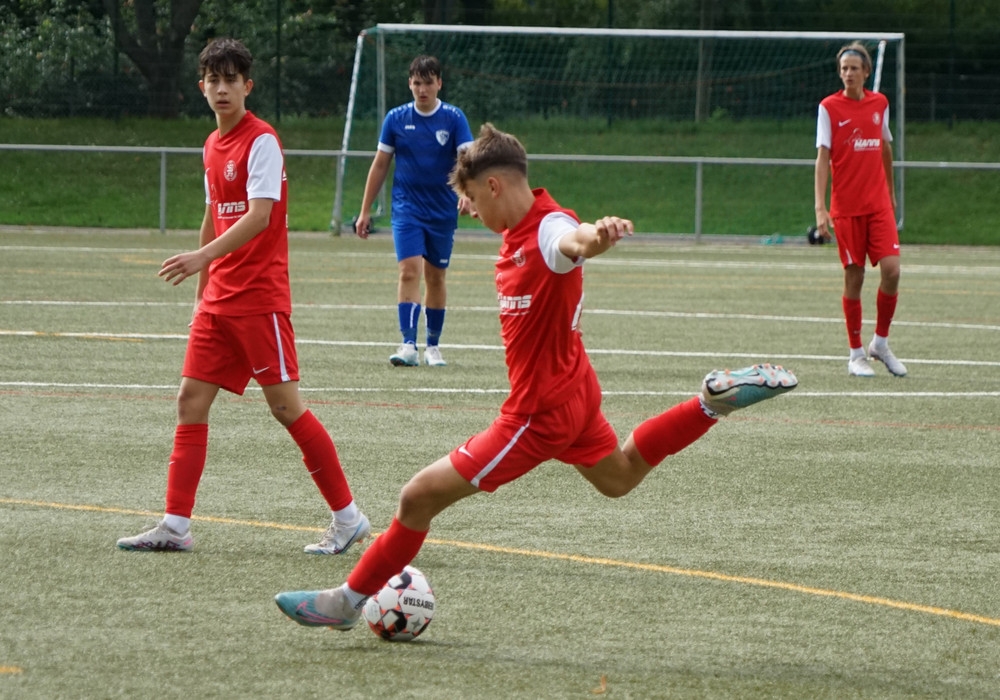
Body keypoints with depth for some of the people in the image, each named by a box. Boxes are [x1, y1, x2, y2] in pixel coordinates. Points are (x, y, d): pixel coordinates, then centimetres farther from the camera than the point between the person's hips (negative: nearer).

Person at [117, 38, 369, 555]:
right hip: (219, 299, 8)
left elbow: (259, 216, -22)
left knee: (285, 405, -6)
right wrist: (203, 291, 24)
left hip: (260, 296, -8)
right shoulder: (213, 145, 14)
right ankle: (175, 525, 2)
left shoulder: (261, 141, -11)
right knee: (191, 399, 1)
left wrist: (203, 257, -32)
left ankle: (348, 517, 3)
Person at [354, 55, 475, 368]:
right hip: (406, 209, -1)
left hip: (443, 211, 1)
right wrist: (365, 211, 7)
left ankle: (433, 345, 23)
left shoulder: (454, 118, -3)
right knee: (410, 271, -16)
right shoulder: (396, 118, 1)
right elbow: (380, 165, 7)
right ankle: (408, 344, -22)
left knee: (436, 277, 10)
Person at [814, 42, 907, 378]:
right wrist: (820, 207, -17)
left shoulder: (880, 104, 7)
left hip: (879, 204, 3)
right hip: (846, 207, -3)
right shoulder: (829, 107, -4)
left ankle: (881, 342, 9)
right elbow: (822, 158, -9)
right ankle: (856, 354, 11)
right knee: (853, 277, -1)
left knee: (891, 269, -10)